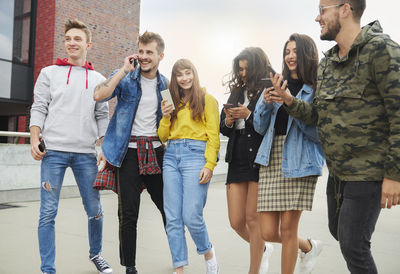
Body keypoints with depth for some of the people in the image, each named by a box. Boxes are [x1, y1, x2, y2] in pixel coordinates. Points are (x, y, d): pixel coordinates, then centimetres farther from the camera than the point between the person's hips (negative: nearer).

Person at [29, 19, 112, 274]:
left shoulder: (98, 79, 13)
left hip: (86, 153, 1)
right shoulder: (49, 73, 10)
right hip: (53, 151, -1)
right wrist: (35, 140, -7)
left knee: (95, 210, 6)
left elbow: (102, 117, 12)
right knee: (48, 212, -2)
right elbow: (39, 108, 6)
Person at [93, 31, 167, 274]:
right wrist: (125, 70, -17)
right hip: (129, 151, -3)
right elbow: (100, 95, -20)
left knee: (168, 206, 9)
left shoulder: (165, 83, 10)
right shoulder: (126, 77, -1)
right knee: (129, 213, 0)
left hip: (156, 151, 3)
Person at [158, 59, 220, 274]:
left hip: (195, 154, -5)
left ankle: (208, 252, 19)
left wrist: (209, 165, -12)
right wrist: (166, 117, 1)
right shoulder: (173, 102, 21)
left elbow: (213, 136, -2)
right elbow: (162, 136, 18)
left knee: (191, 216, -10)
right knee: (173, 218, 1)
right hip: (171, 157, 5)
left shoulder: (207, 99, 6)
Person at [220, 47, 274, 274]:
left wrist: (249, 115, -16)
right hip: (237, 161, 6)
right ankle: (263, 249, 37)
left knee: (253, 218, 1)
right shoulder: (237, 92, 15)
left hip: (259, 160, -6)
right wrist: (229, 121, -4)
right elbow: (224, 129, 17)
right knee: (236, 221, 8)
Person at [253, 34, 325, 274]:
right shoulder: (275, 85, 14)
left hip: (300, 161, -4)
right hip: (272, 159, 5)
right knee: (269, 232, 4)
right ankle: (309, 246, 34)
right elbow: (260, 128, 14)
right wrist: (266, 103, -4)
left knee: (287, 228, -1)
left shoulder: (317, 89, 1)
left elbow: (320, 133, -9)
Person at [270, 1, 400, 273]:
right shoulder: (327, 63, 9)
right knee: (339, 231, 21)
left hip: (368, 171, -8)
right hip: (337, 170, 8)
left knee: (352, 244, -2)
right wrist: (290, 102, -9)